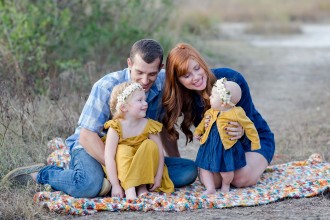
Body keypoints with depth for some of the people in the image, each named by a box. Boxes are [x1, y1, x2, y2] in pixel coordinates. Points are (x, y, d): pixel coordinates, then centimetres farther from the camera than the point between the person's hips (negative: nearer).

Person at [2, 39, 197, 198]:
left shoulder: (163, 83, -9)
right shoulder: (107, 87, -22)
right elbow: (87, 136, -25)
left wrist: (176, 160, 7)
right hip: (94, 148, -5)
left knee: (189, 171, -14)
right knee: (90, 185, -40)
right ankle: (41, 174, -7)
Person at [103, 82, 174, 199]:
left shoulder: (149, 125, -12)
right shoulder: (116, 127, -19)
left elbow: (160, 152, -10)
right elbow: (109, 157, -26)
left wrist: (158, 178, -18)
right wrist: (115, 185, -33)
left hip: (143, 170, 2)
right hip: (122, 170, -2)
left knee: (150, 145, -20)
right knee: (123, 150, -28)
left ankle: (142, 186, -18)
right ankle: (129, 189, -38)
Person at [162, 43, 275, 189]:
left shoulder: (233, 79, -27)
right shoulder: (186, 98, -15)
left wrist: (241, 133, -47)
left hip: (254, 137, -4)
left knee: (241, 179, -31)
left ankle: (258, 162, 7)